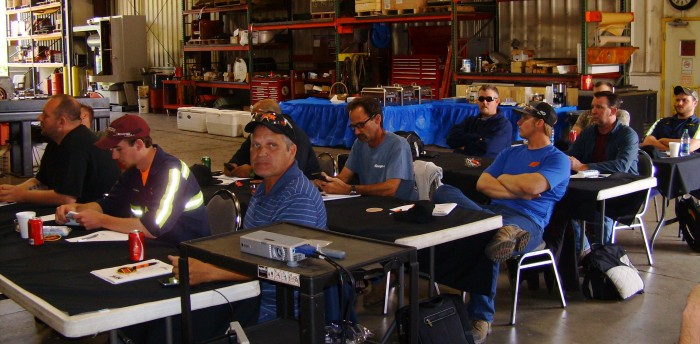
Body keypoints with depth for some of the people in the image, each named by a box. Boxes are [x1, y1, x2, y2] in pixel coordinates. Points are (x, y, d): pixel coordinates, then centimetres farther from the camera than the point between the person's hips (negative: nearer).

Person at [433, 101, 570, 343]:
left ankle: (481, 319, -36)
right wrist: (518, 191, 1)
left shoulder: (557, 158, 7)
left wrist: (503, 179, 7)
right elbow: (482, 184, 14)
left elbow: (532, 185, -12)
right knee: (444, 191, -19)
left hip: (527, 221, -6)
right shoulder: (511, 153, 28)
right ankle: (504, 233, -43)